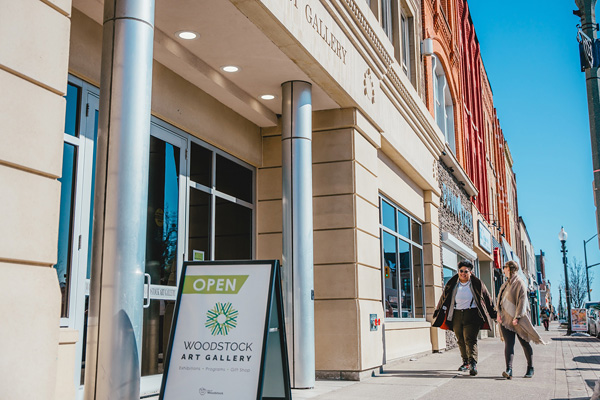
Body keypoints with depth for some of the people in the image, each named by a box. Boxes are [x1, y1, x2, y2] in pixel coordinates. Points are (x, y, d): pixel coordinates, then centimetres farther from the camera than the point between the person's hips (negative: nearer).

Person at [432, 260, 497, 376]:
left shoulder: (477, 284, 4)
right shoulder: (452, 285, 10)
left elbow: (487, 299, 10)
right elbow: (444, 299, 16)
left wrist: (494, 314, 11)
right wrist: (438, 314, 15)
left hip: (471, 315, -4)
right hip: (456, 315, 4)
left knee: (470, 339, -15)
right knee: (461, 341, 9)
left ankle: (473, 364, -21)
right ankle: (466, 362, 21)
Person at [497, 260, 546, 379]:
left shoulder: (520, 283, -7)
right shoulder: (506, 284, 17)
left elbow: (522, 300, -14)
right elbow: (501, 300, 18)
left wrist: (517, 317, -20)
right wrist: (499, 313, 5)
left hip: (517, 320, -6)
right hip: (505, 319, 6)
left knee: (524, 343, 5)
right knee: (508, 343, -6)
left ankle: (530, 369, 18)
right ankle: (509, 370, -15)